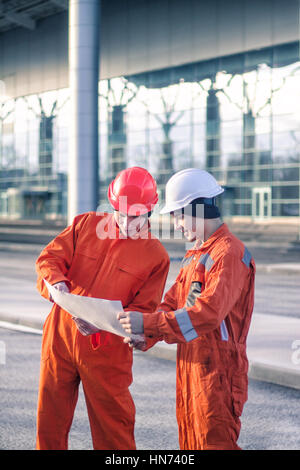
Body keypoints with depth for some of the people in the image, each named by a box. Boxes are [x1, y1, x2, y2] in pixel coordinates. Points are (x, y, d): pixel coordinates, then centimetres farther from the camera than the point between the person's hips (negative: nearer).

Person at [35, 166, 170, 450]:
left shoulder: (156, 256, -5)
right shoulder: (85, 225, 3)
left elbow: (143, 309, -6)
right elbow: (50, 257, 1)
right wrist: (57, 282, -22)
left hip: (106, 348, -3)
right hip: (60, 335, 3)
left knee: (112, 421, 4)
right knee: (50, 413, 13)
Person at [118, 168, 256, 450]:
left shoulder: (230, 253, -15)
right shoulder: (194, 256, 18)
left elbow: (208, 312, -26)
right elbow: (172, 304, 15)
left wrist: (148, 323, -26)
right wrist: (144, 333, -4)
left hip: (217, 371, -9)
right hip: (189, 367, 9)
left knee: (214, 441, -5)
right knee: (190, 441, 14)